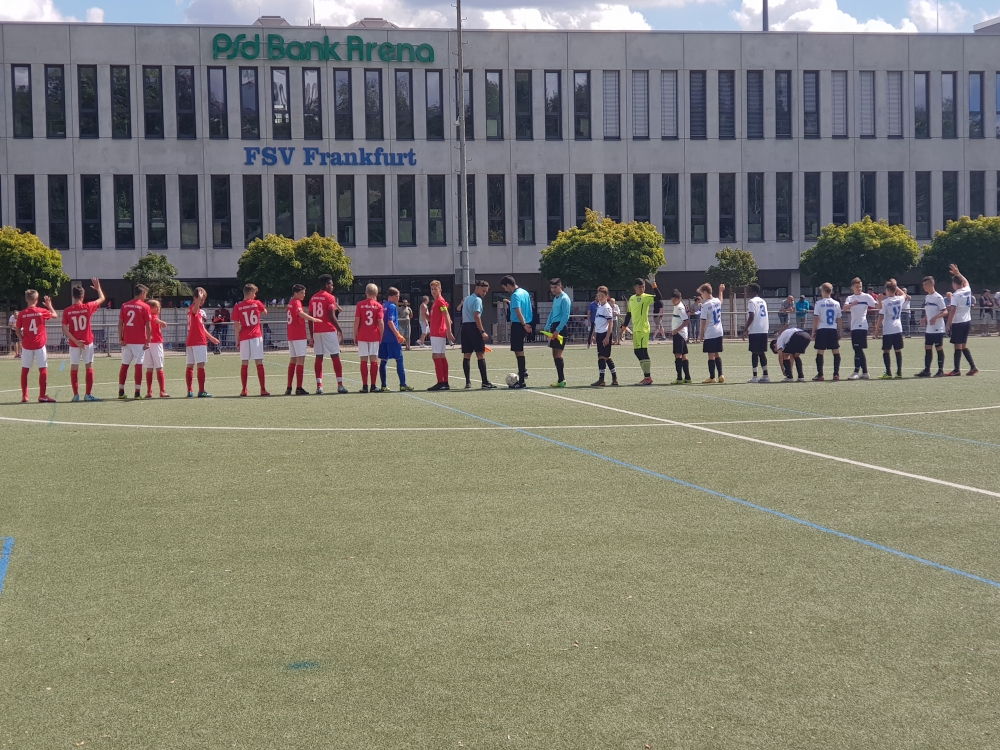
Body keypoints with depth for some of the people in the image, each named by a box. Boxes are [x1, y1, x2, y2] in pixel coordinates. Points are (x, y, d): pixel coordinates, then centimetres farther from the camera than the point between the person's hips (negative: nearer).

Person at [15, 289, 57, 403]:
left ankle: (24, 396, 11)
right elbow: (54, 315, 12)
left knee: (24, 370, 10)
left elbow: (17, 330, -1)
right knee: (43, 370, 3)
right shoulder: (42, 311, -5)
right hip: (39, 345, -2)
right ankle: (42, 396, 0)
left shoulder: (22, 314, -2)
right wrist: (49, 305, 25)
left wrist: (23, 340, 11)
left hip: (26, 346, 2)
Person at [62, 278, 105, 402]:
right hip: (87, 342, -1)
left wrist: (75, 340, -9)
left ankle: (76, 395, 5)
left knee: (74, 368, 6)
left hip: (74, 343, 1)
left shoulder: (67, 311, -4)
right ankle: (88, 394, 3)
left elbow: (64, 329, -9)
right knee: (89, 367, 5)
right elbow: (102, 299, 8)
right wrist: (98, 288, 24)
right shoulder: (88, 307, -6)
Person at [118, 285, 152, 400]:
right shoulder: (145, 307, -6)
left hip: (126, 341, 4)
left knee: (124, 365, 11)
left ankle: (121, 392, 13)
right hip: (140, 342, -4)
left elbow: (120, 324, 3)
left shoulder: (125, 306, 7)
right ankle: (137, 392, -4)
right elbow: (148, 326, -9)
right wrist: (148, 341, -5)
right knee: (138, 365, -2)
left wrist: (120, 339, 4)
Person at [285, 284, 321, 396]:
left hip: (291, 336, 9)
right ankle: (299, 388, -10)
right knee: (300, 360, -7)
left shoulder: (290, 303, 16)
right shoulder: (297, 303, -11)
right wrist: (313, 319, -43)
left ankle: (289, 388, 13)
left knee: (292, 360, 12)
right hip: (299, 336, -9)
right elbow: (301, 313, -31)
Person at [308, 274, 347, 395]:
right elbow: (332, 317, -13)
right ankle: (340, 385, -1)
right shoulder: (330, 298, -7)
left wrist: (311, 335, 14)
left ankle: (319, 386, -2)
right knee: (335, 357, 0)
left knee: (319, 358, 4)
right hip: (329, 331, -5)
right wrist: (340, 330, -6)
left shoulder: (313, 298, 12)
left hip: (316, 332, 5)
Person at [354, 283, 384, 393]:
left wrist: (355, 335, 4)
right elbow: (381, 322, -6)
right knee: (374, 360, 5)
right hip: (375, 336, 0)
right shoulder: (378, 306, -1)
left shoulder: (360, 305, -1)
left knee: (364, 360, 1)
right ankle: (373, 386, 5)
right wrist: (381, 335, 4)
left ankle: (365, 386, -2)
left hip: (362, 336, 0)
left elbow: (356, 321, -4)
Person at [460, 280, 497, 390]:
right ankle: (485, 382, -11)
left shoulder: (466, 299, 20)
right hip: (474, 327, -9)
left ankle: (468, 382, 5)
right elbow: (476, 316, -18)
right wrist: (482, 331, -20)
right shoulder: (477, 300, -9)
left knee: (466, 355, 6)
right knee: (481, 355, -7)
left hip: (464, 327, 9)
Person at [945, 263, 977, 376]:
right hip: (967, 321, 7)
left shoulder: (955, 295, -14)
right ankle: (973, 367, 11)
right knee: (964, 346, 15)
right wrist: (958, 273, 35)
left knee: (958, 346, -3)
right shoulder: (967, 290, 5)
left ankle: (957, 369, 0)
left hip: (958, 323, -7)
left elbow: (952, 311, -19)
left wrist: (948, 324, -14)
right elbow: (966, 281, 29)